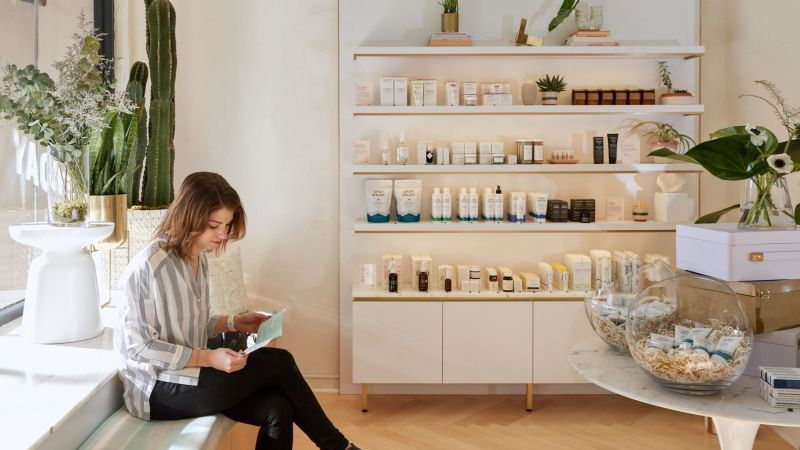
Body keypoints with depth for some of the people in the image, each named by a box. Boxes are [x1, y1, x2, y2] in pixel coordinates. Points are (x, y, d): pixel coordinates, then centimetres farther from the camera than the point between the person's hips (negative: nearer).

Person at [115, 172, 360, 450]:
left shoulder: (199, 259, 6)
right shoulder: (147, 267, -19)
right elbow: (139, 346, -19)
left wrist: (234, 322, 0)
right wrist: (209, 358, -24)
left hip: (188, 373, 7)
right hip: (159, 391, -7)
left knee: (277, 408, -18)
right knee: (279, 363, -15)